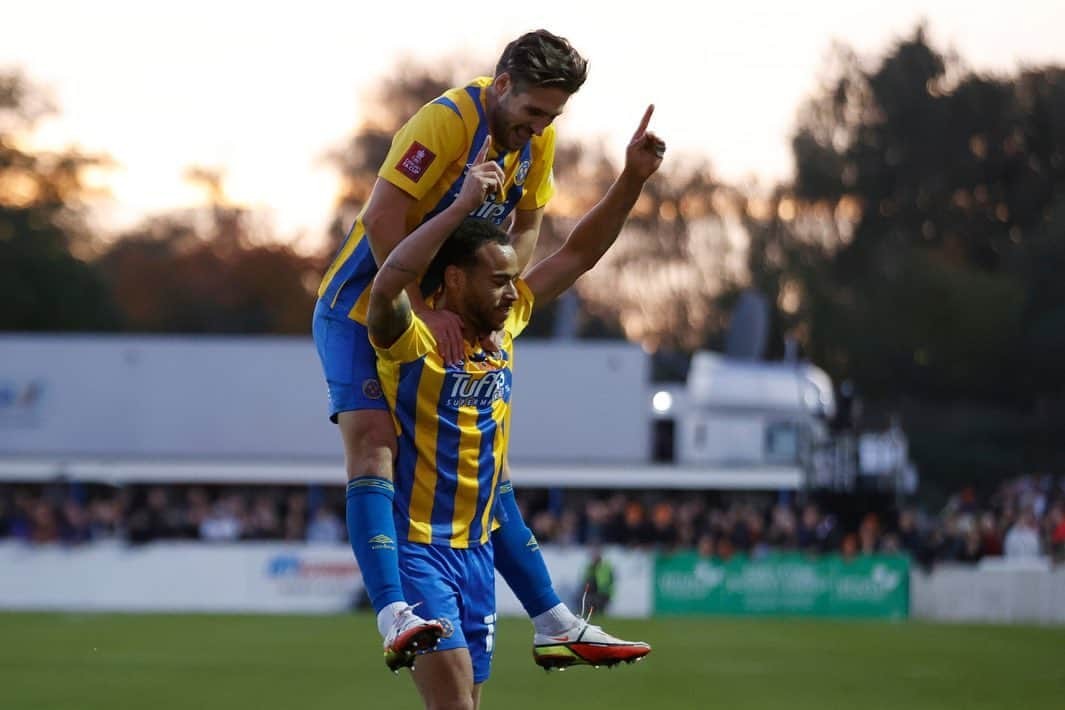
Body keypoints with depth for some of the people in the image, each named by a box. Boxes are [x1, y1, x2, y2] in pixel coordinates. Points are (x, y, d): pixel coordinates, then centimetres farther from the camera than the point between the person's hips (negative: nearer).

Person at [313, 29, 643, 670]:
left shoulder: (537, 139, -1)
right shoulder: (447, 121, -24)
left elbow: (526, 225, 11)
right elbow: (381, 220, -29)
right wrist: (425, 312, -31)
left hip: (443, 320, 8)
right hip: (362, 310, -8)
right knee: (373, 443, -25)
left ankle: (553, 622, 14)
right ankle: (394, 616, -39)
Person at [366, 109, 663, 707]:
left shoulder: (505, 326, 4)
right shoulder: (412, 343, -16)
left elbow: (580, 253, 9)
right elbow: (387, 284, -38)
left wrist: (633, 179, -1)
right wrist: (463, 205, -42)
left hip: (475, 546, 7)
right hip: (414, 546, -7)